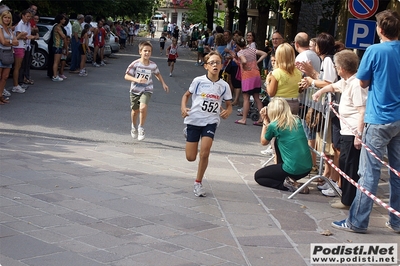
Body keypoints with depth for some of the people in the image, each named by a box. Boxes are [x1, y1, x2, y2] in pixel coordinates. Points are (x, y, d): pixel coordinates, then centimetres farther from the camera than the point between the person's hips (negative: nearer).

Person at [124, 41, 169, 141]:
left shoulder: (153, 65, -8)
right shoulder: (135, 64, -17)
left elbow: (157, 73, 14)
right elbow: (126, 76, -14)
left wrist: (163, 83, 10)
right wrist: (136, 80, -29)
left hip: (146, 90, 0)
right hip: (135, 90, 0)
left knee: (143, 107, -26)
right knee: (135, 111, 16)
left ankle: (141, 127, -4)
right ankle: (134, 127, 46)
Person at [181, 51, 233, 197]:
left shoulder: (224, 86, -1)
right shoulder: (198, 81, -6)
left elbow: (229, 104, 10)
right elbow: (186, 95, 7)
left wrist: (227, 111, -13)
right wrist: (183, 107, -11)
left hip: (210, 122, 0)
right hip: (194, 120, 0)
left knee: (204, 153, -18)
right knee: (191, 157, 4)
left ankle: (198, 183, 5)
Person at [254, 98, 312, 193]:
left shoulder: (274, 126, -9)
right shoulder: (297, 120, 7)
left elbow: (263, 142, 11)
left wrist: (265, 121, 11)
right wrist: (267, 120, 15)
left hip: (293, 170, -6)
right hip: (307, 168, 6)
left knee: (257, 176, 18)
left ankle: (289, 185, -4)